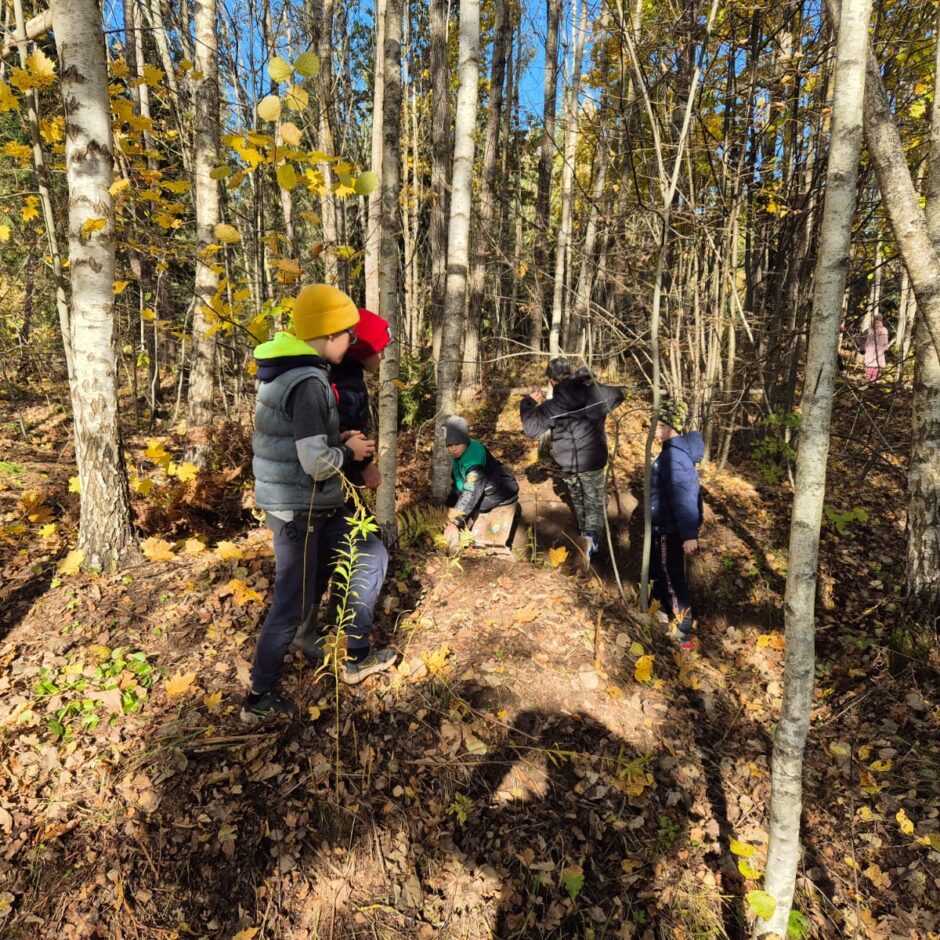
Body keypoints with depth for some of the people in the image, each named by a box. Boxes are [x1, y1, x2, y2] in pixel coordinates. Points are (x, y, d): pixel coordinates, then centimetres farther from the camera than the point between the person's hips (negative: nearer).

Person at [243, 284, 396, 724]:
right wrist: (349, 452, -8)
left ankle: (357, 656, 30)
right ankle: (259, 697, 25)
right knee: (292, 605, 5)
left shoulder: (285, 372, 8)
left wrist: (337, 440, 5)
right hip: (298, 509, -10)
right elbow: (316, 462, -26)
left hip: (310, 505, 10)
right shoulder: (309, 382, -23)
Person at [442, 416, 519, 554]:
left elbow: (471, 492, -36)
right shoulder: (458, 454, -2)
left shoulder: (474, 456, -31)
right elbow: (459, 485, 7)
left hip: (500, 500, -9)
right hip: (484, 501, 9)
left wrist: (455, 522, -39)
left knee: (489, 543, -13)